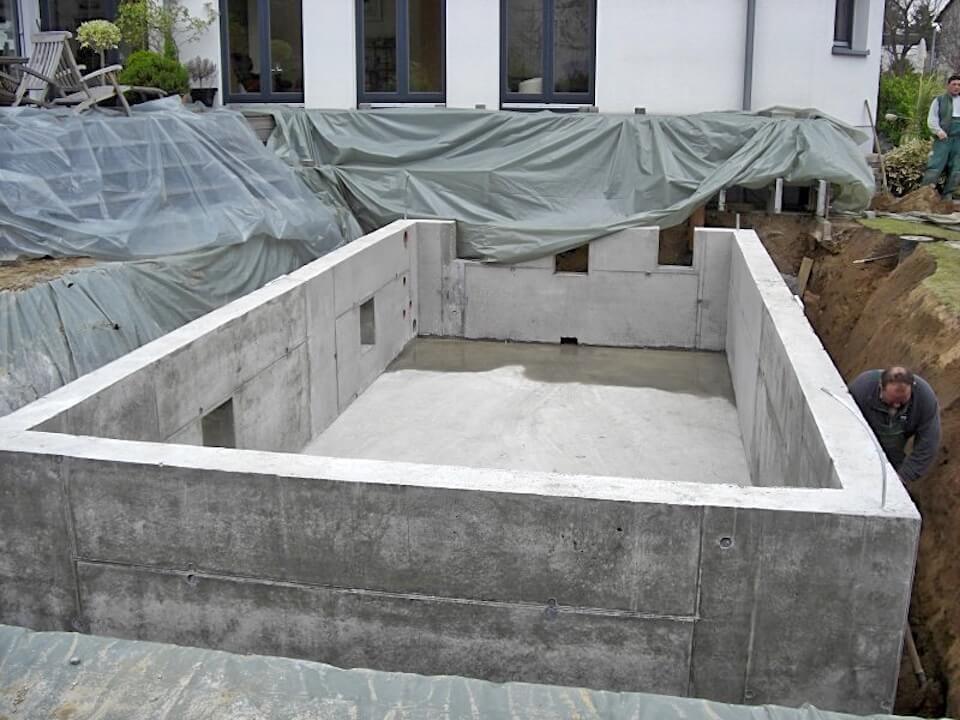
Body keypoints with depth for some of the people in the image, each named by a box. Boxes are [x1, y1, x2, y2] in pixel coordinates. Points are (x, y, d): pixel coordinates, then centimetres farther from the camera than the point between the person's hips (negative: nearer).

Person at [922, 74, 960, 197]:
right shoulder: (939, 100, 8)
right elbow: (932, 118, 0)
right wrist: (938, 130, -17)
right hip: (943, 139, -3)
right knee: (934, 167, -11)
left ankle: (947, 196, 10)